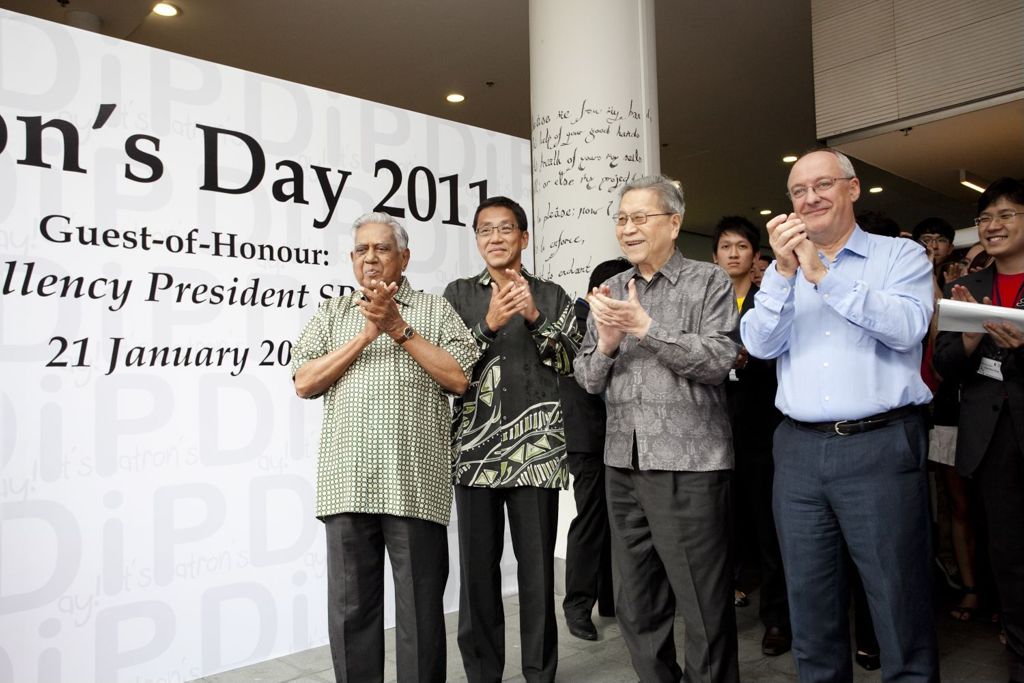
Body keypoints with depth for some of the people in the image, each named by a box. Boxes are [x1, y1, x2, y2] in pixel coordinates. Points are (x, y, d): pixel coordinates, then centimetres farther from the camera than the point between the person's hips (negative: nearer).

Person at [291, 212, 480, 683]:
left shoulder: (434, 309, 9)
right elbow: (304, 383, 4)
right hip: (347, 484, 2)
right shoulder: (332, 313, 16)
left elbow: (460, 378, -3)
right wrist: (367, 333, -4)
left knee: (420, 608, 6)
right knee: (351, 607, 10)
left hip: (415, 484, -2)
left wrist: (399, 328, -7)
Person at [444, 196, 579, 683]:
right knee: (477, 567, 4)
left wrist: (535, 316, -10)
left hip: (536, 447, 0)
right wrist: (489, 324, -13)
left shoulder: (551, 295, 12)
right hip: (475, 447, 0)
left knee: (537, 566, 4)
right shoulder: (459, 293, 11)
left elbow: (571, 363, 4)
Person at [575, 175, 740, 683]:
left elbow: (718, 361, -13)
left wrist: (645, 326, -19)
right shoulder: (609, 293, 13)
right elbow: (587, 379, 10)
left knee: (705, 610, 4)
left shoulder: (708, 283, -1)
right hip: (622, 465, 5)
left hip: (689, 465, -5)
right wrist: (606, 346, -10)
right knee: (637, 607, 17)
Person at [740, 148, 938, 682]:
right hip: (799, 451, 4)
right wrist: (784, 271, -12)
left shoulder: (901, 255, 5)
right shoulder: (783, 271, 13)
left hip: (881, 447, -3)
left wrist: (823, 275, -18)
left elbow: (907, 327, -13)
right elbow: (760, 345, 0)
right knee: (809, 603, 13)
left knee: (901, 607, 3)